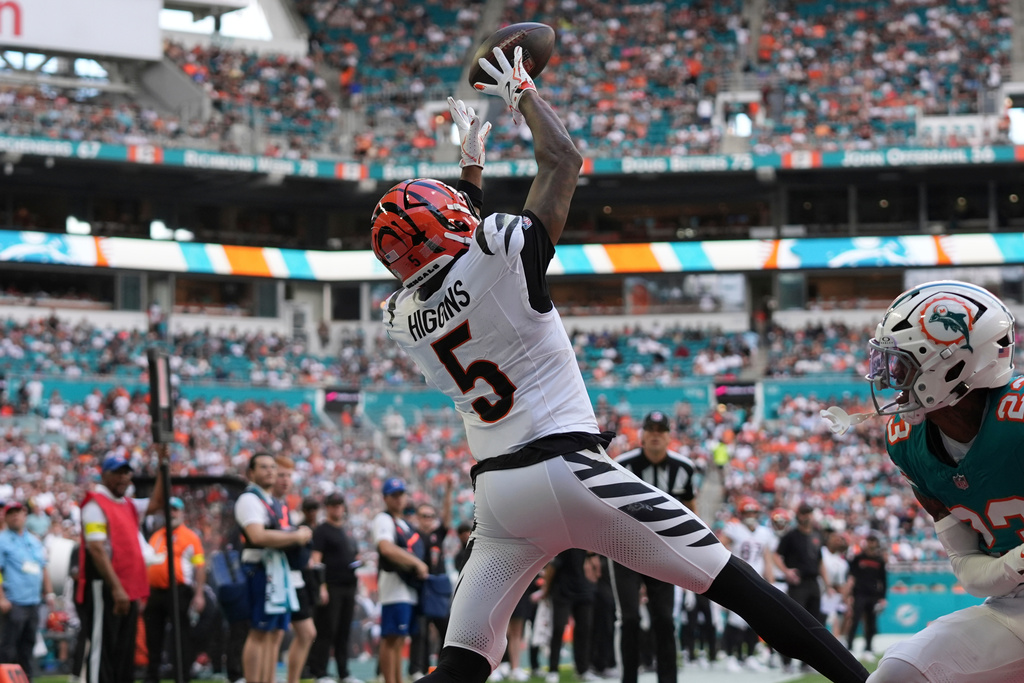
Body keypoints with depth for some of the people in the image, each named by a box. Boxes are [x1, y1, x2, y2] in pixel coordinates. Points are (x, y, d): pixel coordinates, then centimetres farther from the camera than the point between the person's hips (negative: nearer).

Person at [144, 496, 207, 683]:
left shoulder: (190, 536, 1)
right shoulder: (156, 536, 18)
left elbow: (200, 566, -6)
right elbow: (147, 565, 22)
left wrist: (199, 594, -13)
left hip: (179, 591, -6)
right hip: (155, 592, 6)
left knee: (182, 637, -4)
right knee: (153, 636, 10)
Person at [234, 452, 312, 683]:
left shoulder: (273, 502, 21)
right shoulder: (249, 500, -10)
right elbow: (258, 536, -24)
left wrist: (300, 534, 9)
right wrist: (296, 536, -17)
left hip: (280, 571, 10)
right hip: (261, 570, -10)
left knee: (276, 634, 9)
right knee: (259, 634, -10)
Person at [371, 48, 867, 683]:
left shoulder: (402, 316, 8)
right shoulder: (500, 255, -9)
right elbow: (564, 159, 2)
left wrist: (471, 166, 41)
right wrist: (523, 92, 18)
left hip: (495, 488, 5)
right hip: (567, 469, -5)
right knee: (727, 576, 2)